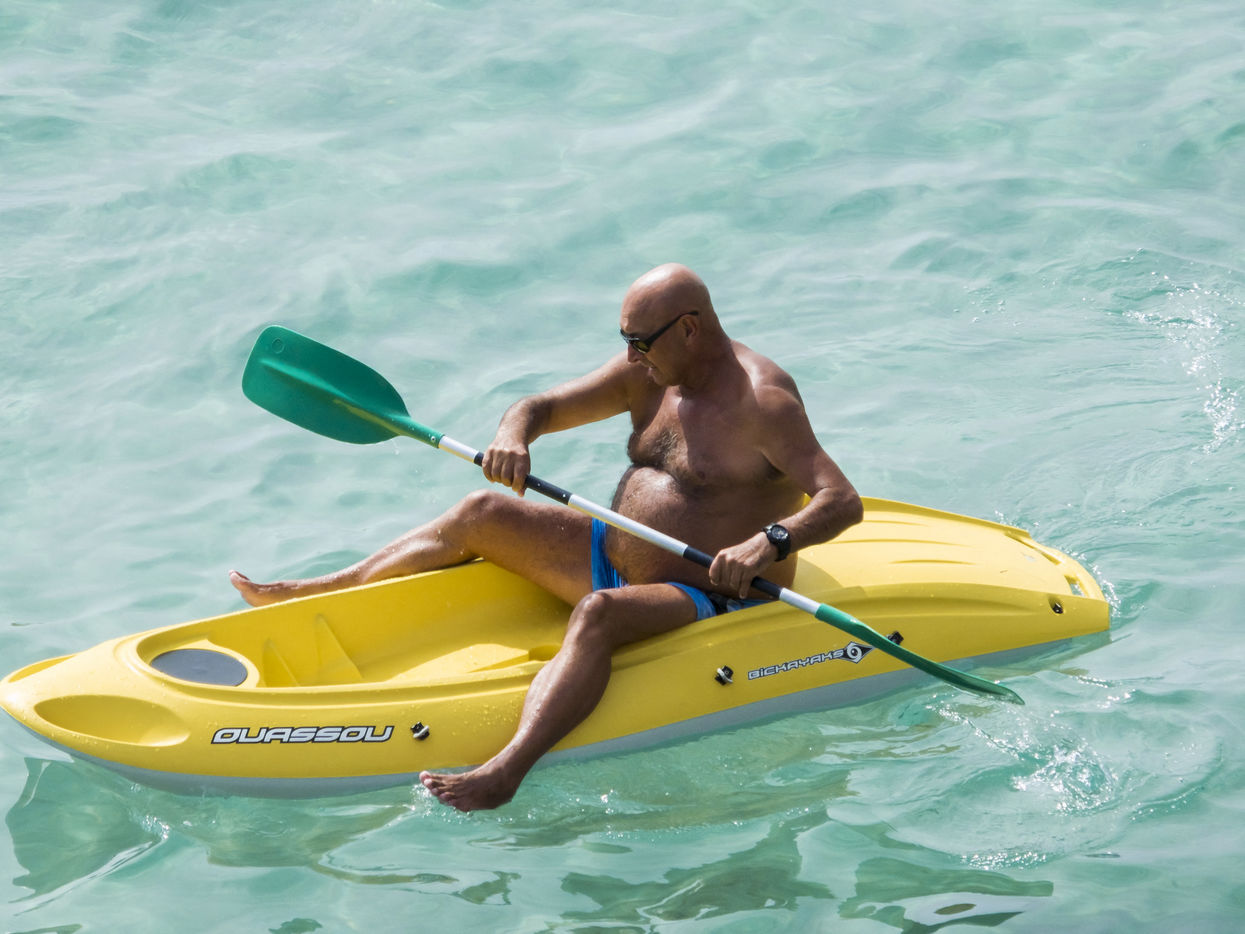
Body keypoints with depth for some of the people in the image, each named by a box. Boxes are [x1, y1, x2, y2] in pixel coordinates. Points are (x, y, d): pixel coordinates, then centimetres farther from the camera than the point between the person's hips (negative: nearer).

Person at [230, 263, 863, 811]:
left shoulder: (761, 401, -18)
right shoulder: (649, 373, 6)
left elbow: (843, 501, -27)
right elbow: (540, 408, 8)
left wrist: (770, 542, -45)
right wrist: (512, 438, -16)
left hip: (712, 600, -9)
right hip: (617, 560, 9)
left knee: (597, 614, -39)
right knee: (482, 516, 3)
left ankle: (505, 773, -58)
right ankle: (318, 595, 10)